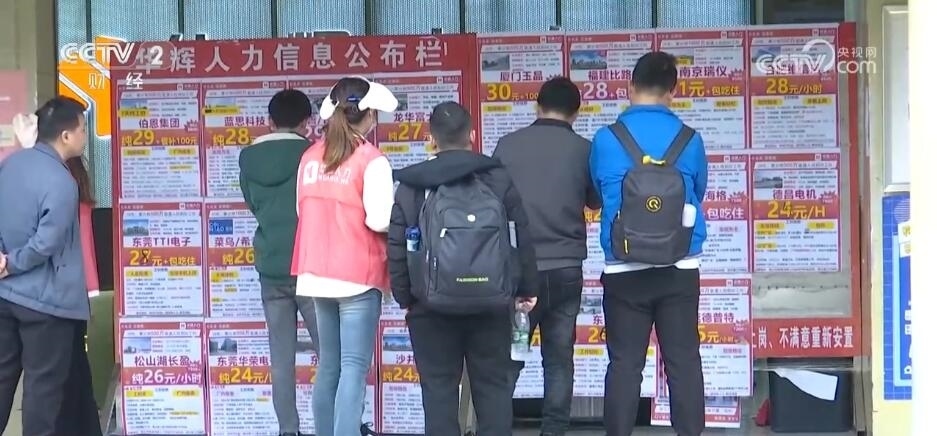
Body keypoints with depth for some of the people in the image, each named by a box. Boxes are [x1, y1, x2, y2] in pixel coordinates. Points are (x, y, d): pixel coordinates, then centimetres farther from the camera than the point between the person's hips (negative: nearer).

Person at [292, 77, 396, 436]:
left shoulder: (311, 156, 8)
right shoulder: (371, 159, -11)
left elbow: (302, 209, 12)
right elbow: (379, 219, -16)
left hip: (318, 273, 6)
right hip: (358, 275, -6)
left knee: (329, 365, 14)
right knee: (354, 367, -6)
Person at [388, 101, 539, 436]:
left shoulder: (412, 185, 1)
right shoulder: (499, 179, 2)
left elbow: (397, 248, -1)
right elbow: (523, 239, 2)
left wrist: (405, 297, 9)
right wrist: (527, 289, 12)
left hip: (431, 307, 0)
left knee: (439, 390, 6)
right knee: (493, 387, 8)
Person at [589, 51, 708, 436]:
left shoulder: (605, 140, -5)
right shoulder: (690, 140, -2)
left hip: (624, 271, -1)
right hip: (680, 270, 1)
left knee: (624, 364, 4)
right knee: (683, 361, 6)